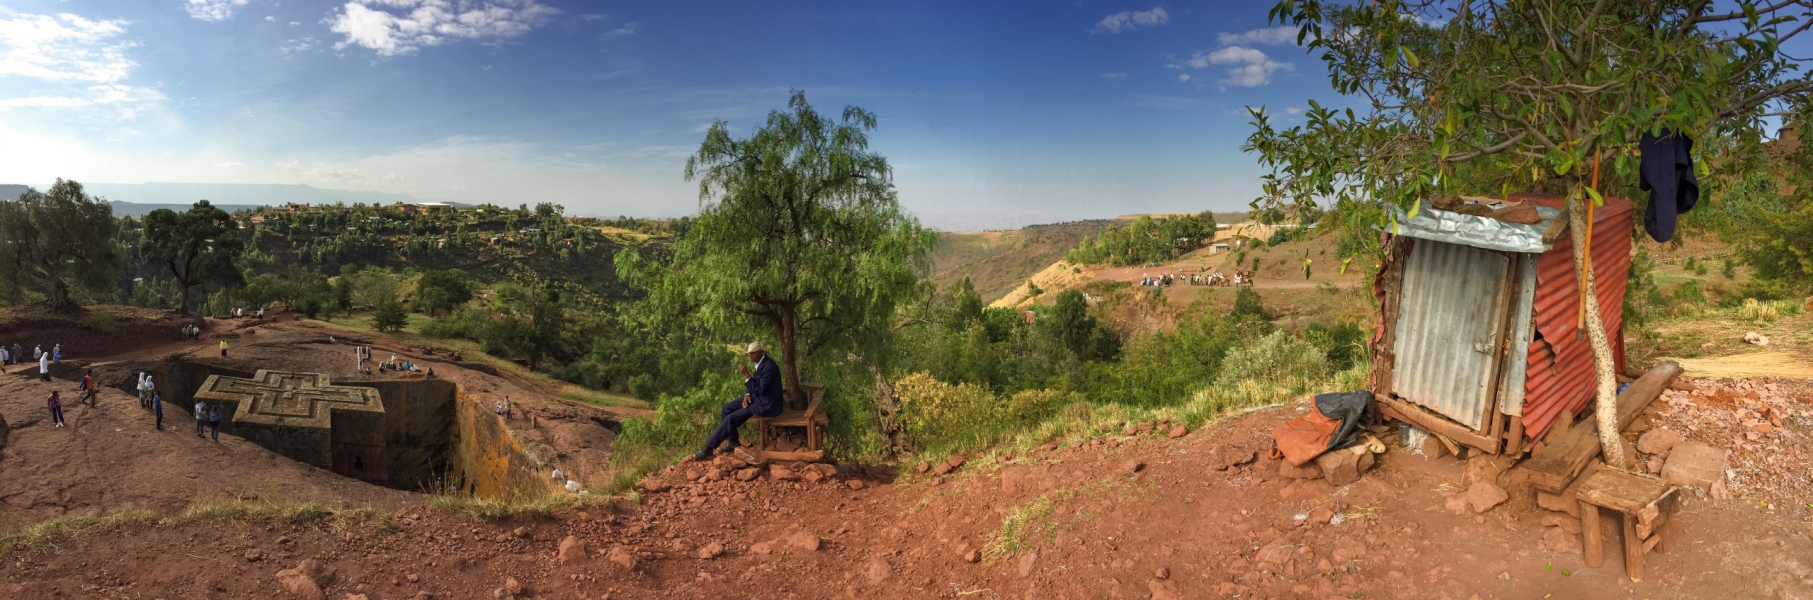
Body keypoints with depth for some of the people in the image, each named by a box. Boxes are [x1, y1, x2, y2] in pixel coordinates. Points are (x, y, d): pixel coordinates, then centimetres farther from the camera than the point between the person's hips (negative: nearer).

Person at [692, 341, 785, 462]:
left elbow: (759, 389, -25)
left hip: (768, 404, -10)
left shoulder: (769, 366, -23)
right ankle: (734, 443, 10)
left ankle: (709, 448, -7)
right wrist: (747, 395, -5)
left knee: (732, 418, -17)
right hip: (758, 397, 10)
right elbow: (755, 385, 14)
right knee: (726, 409, 3)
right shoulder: (760, 363, 8)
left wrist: (747, 375, -27)